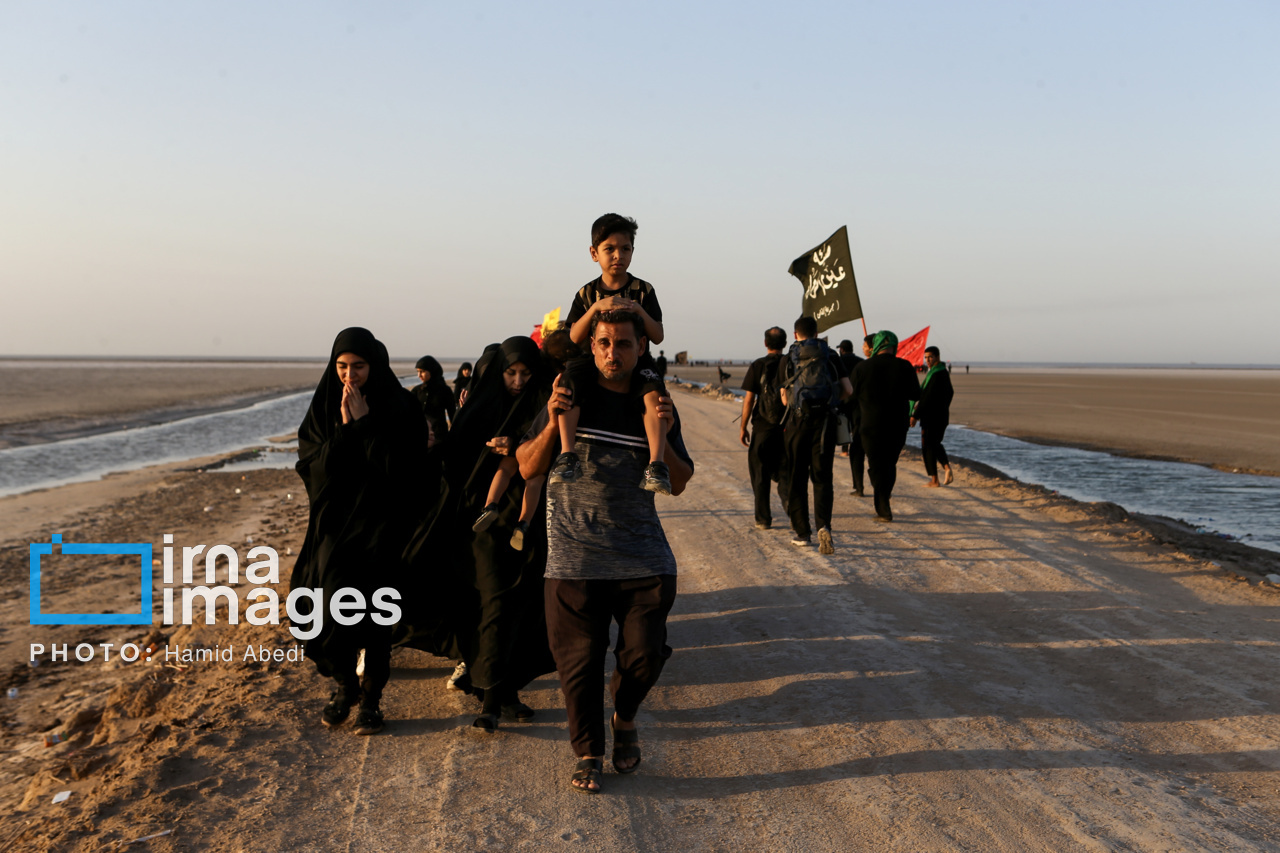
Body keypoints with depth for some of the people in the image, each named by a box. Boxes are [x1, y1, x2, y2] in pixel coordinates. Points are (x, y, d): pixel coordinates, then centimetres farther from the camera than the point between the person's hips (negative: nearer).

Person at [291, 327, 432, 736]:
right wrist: (345, 428, -16)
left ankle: (371, 698, 15)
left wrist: (365, 423, -18)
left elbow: (401, 471, -16)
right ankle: (345, 684, 21)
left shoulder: (401, 407, -6)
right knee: (334, 611, -4)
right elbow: (310, 465, -4)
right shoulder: (324, 407, 5)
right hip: (335, 522, 3)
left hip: (382, 523, -2)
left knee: (374, 618, -1)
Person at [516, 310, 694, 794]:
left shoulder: (656, 406, 8)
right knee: (580, 659, 2)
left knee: (645, 653, -1)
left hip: (642, 553, 2)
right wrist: (552, 423, -14)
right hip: (575, 554, -1)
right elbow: (527, 468, 3)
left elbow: (677, 484, 8)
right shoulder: (570, 398, 2)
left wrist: (663, 437, -8)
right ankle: (588, 753, 20)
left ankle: (625, 720, 30)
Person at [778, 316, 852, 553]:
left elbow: (785, 399, 2)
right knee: (822, 476, 5)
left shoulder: (788, 359, 2)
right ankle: (824, 525, -15)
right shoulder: (831, 356, 6)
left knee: (796, 477, 10)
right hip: (825, 420, 1)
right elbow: (847, 390, 3)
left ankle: (801, 532, 13)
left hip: (798, 419, -1)